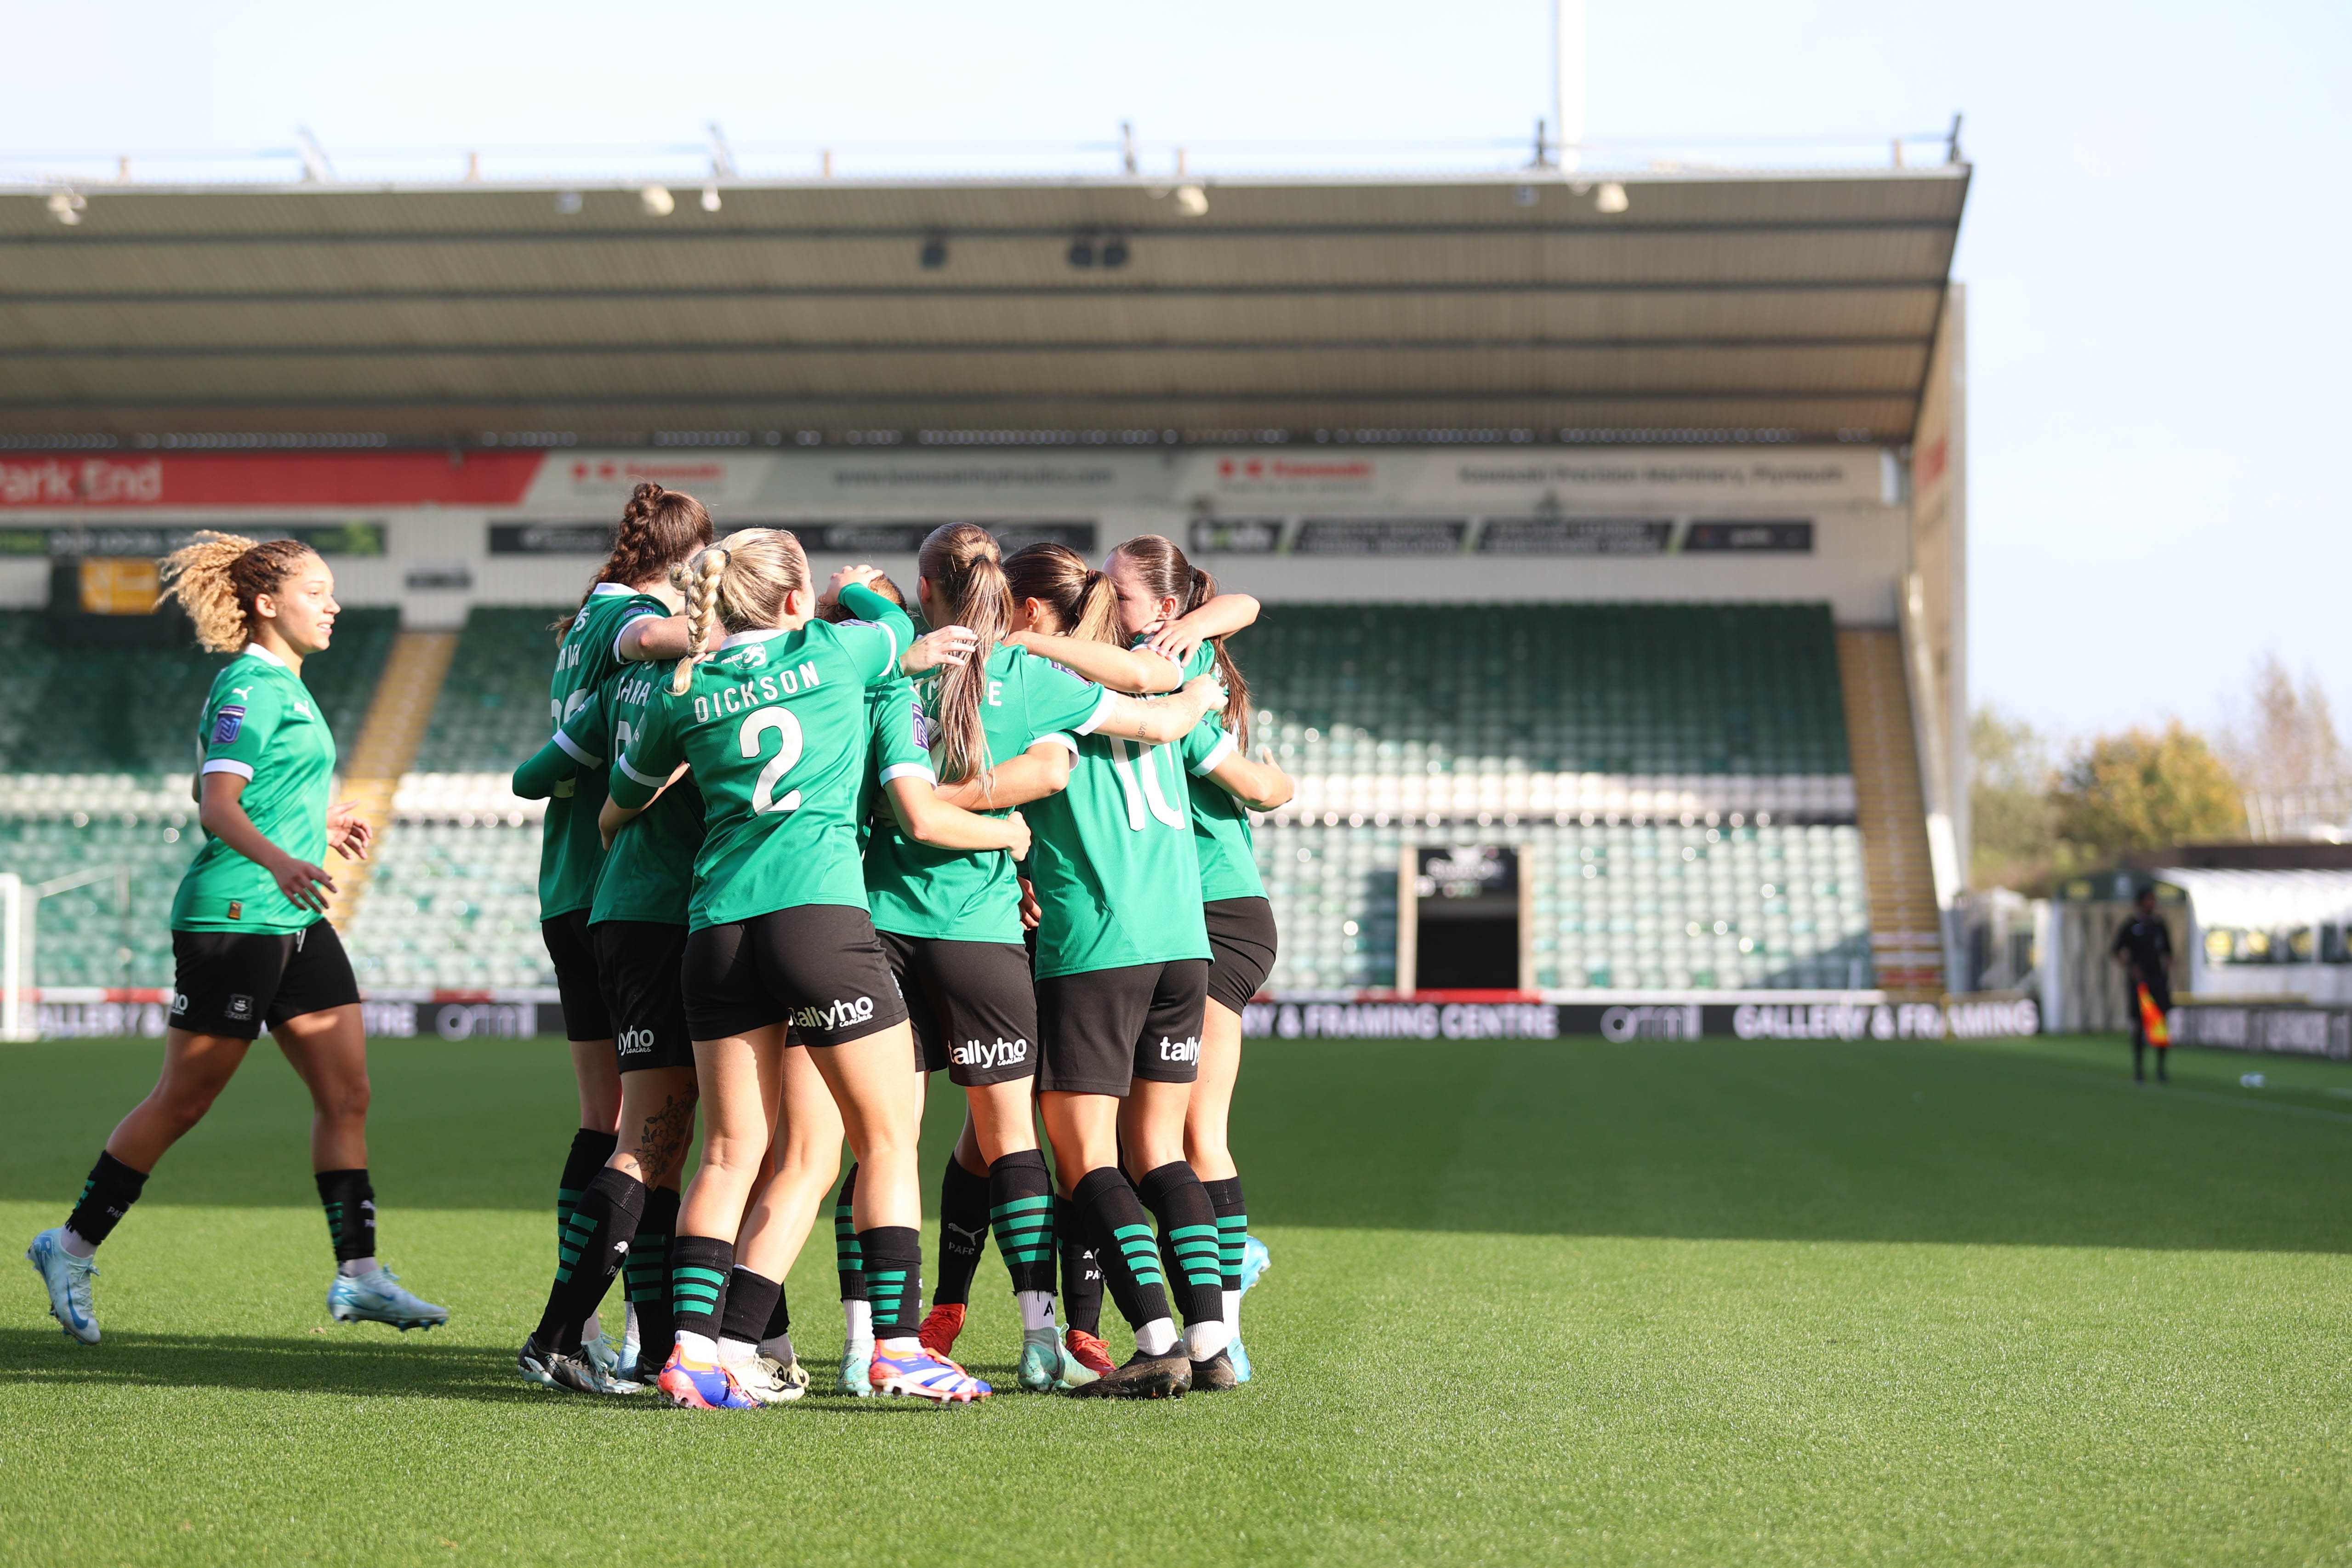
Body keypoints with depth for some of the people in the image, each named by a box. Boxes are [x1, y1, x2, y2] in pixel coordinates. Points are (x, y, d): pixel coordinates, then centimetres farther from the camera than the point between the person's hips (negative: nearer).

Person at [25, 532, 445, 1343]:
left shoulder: (285, 686, 18)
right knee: (181, 1103, -1)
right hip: (233, 914, -9)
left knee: (347, 1092, 2)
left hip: (294, 922, 9)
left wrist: (317, 826, 36)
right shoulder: (250, 685, -11)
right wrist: (278, 859, -38)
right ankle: (72, 1248, 12)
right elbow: (216, 804, -21)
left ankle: (359, 1275, 2)